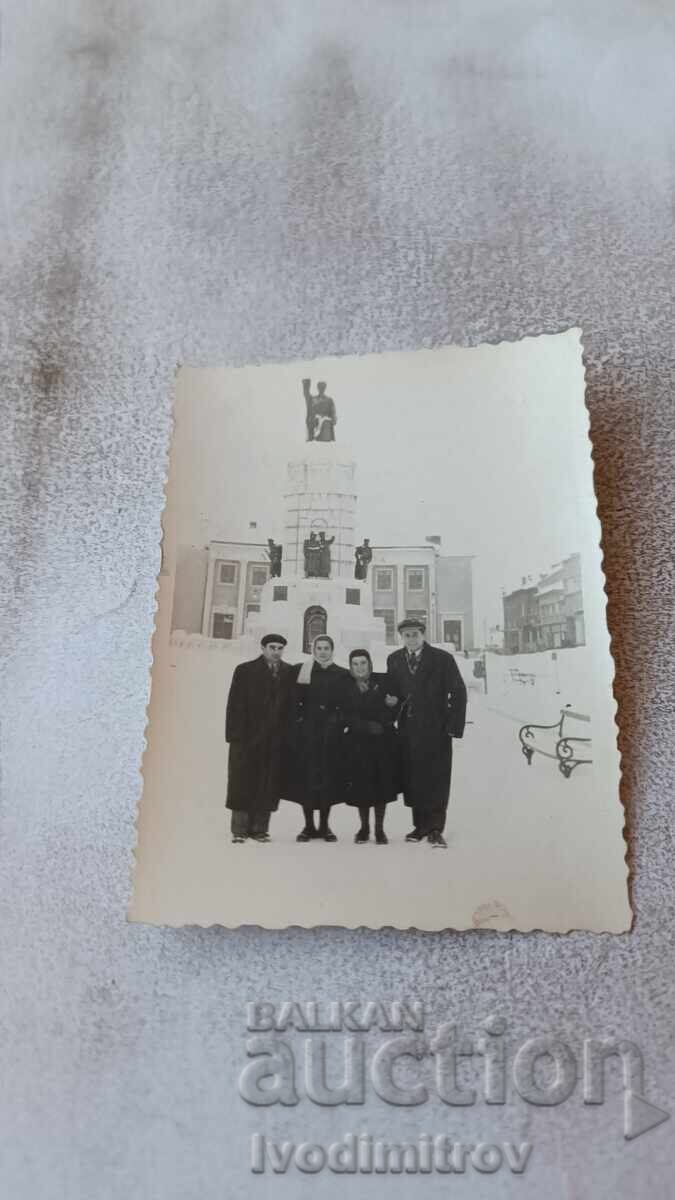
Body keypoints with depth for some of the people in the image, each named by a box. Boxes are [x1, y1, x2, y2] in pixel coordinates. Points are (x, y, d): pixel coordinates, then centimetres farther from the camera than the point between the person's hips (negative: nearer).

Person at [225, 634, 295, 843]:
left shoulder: (290, 673, 9)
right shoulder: (245, 671, 3)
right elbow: (235, 705, -2)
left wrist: (290, 733, -2)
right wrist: (235, 734, -9)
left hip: (277, 739, 2)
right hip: (248, 737, -2)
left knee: (269, 785, 3)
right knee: (243, 783, 2)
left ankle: (259, 828, 12)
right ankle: (239, 829, 10)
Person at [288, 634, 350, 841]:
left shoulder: (342, 675, 7)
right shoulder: (301, 670, 6)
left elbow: (345, 706, 5)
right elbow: (294, 702, 1)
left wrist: (337, 722, -5)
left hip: (330, 735, 0)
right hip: (306, 733, 0)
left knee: (328, 778, 1)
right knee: (306, 777, 0)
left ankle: (324, 826, 12)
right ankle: (309, 826, 10)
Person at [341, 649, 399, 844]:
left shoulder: (382, 682, 0)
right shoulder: (346, 687, 2)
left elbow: (391, 713, 0)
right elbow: (347, 716, -4)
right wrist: (367, 726, -15)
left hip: (383, 742, 0)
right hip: (356, 743, 1)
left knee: (381, 784, 2)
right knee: (361, 786, 3)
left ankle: (379, 829, 15)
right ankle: (364, 828, 20)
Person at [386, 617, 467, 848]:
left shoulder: (442, 659, -3)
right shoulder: (394, 660, 9)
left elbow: (458, 692, -4)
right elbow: (392, 692, 12)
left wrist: (454, 726, -10)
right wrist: (393, 718, 0)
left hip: (436, 730, -3)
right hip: (408, 731, 3)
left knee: (437, 781, -2)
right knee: (412, 780, 5)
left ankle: (435, 829, 6)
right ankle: (420, 825, 17)